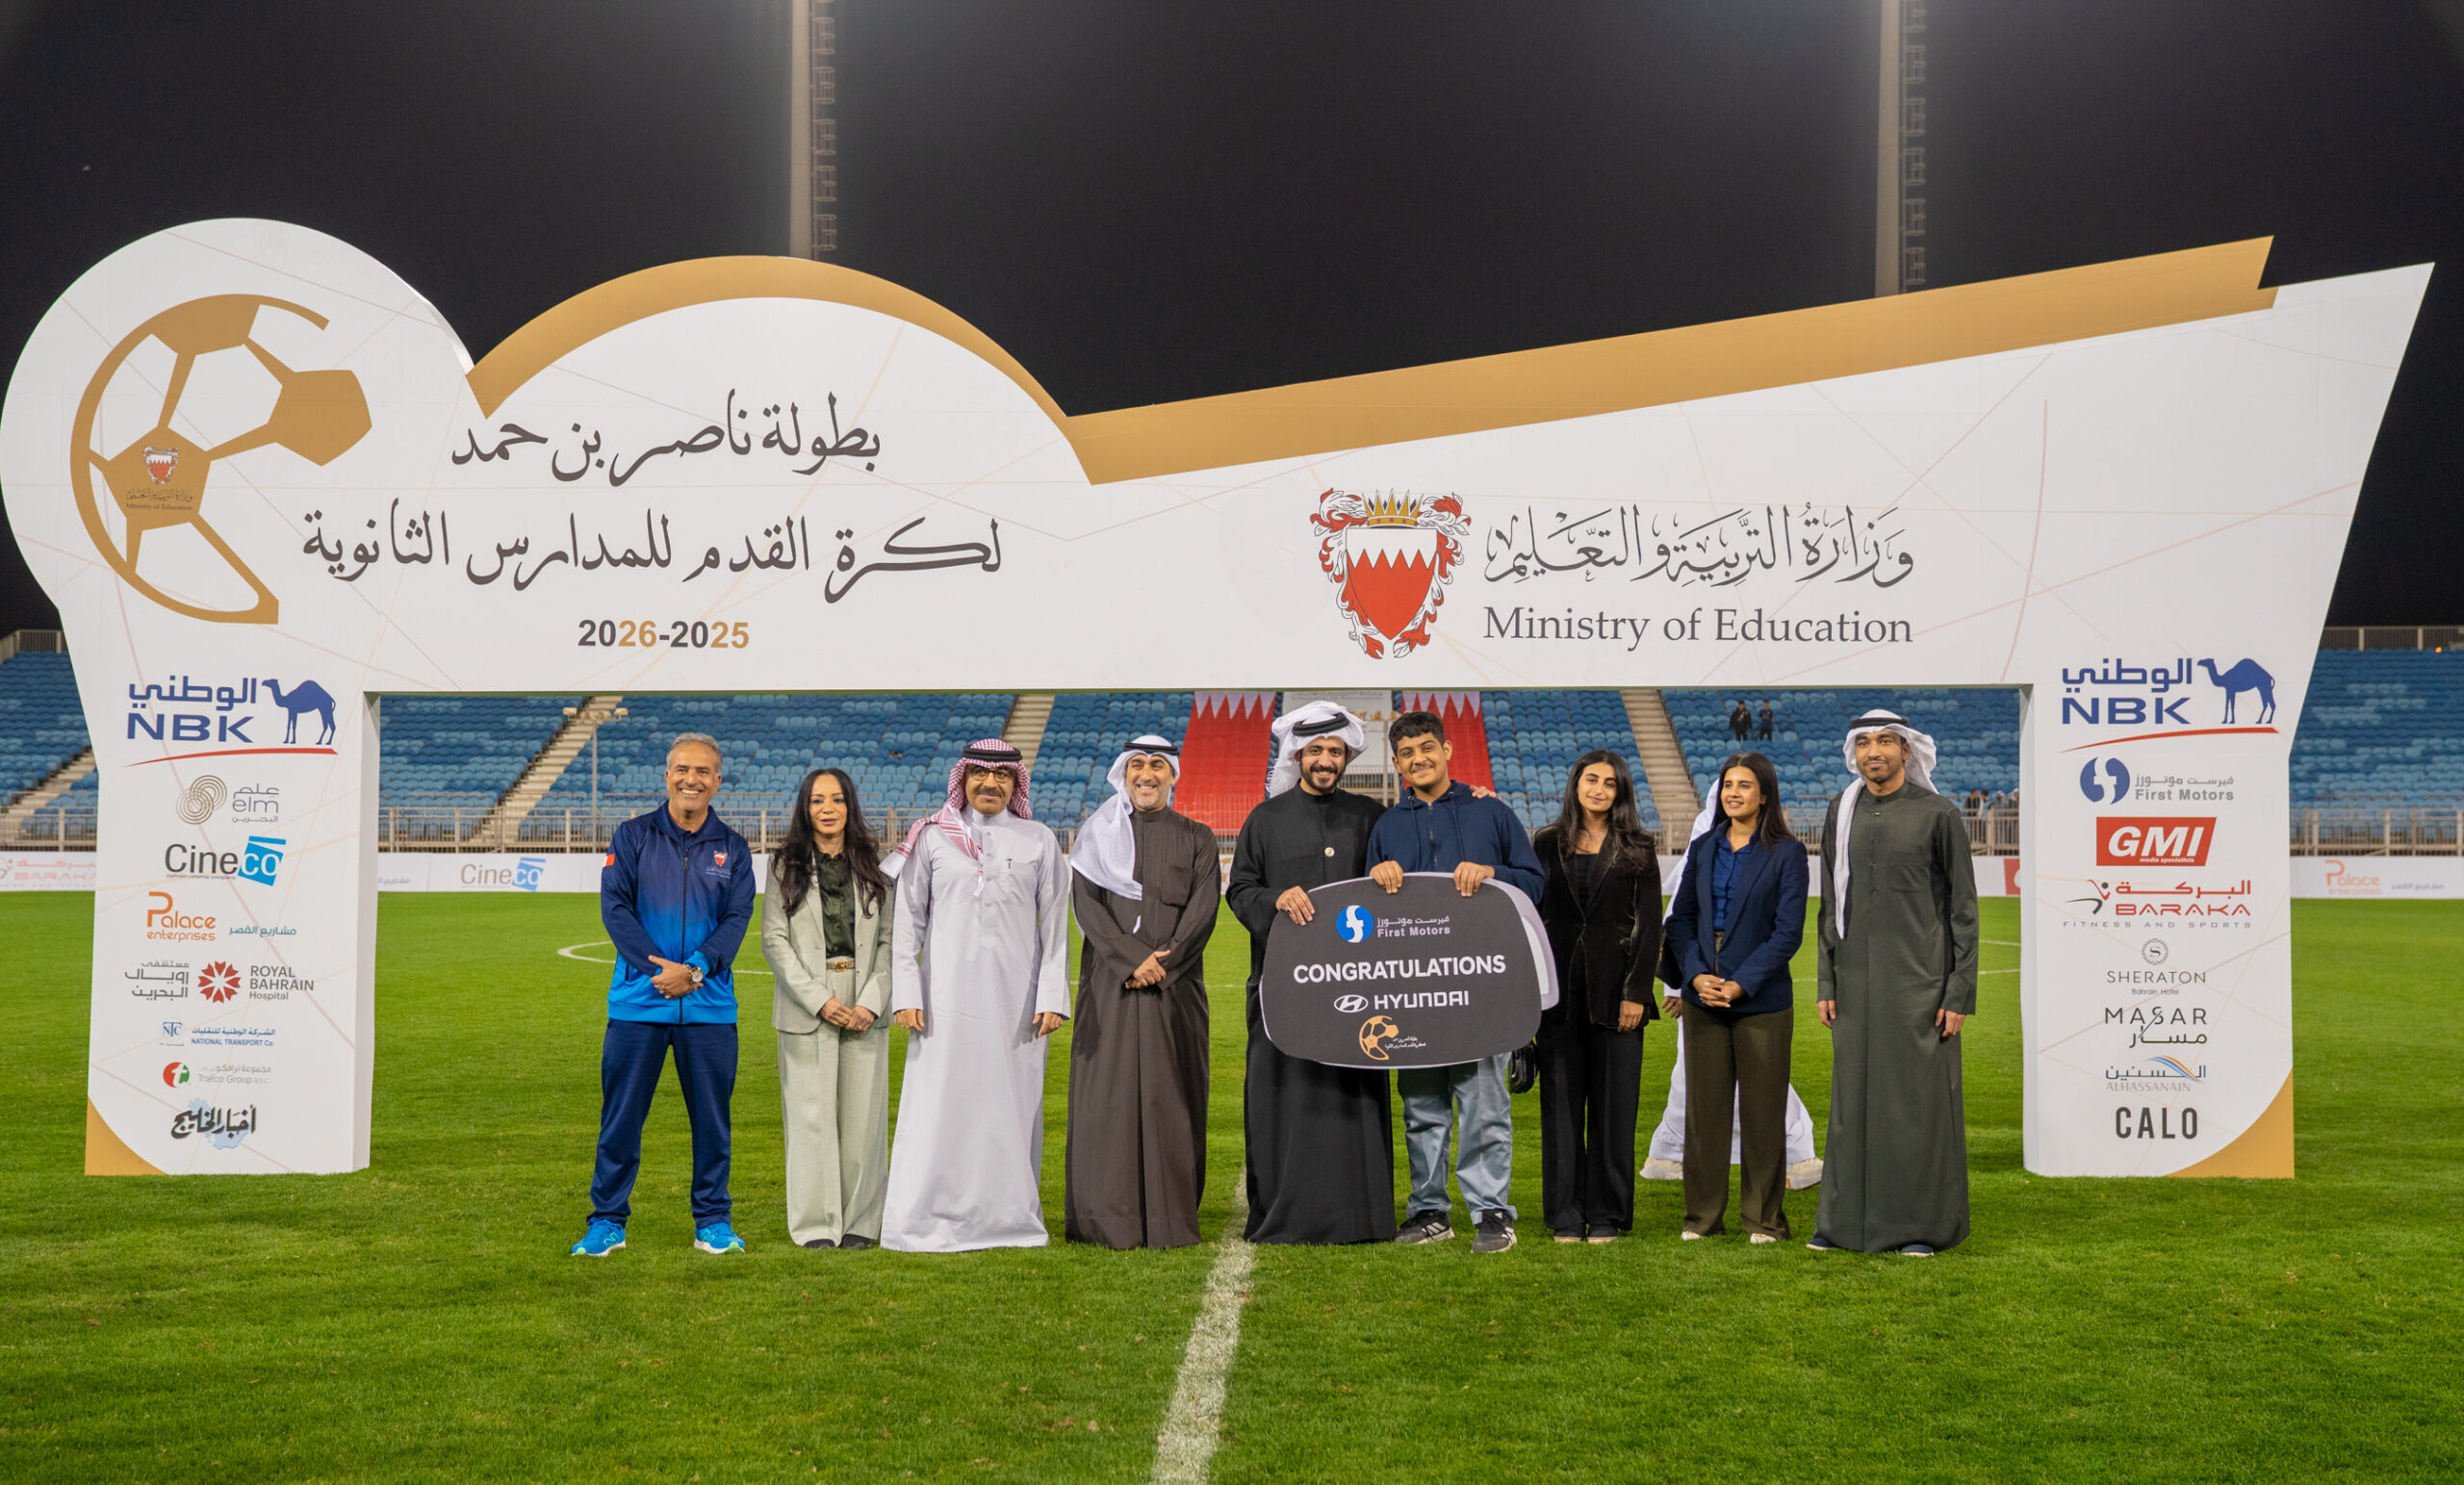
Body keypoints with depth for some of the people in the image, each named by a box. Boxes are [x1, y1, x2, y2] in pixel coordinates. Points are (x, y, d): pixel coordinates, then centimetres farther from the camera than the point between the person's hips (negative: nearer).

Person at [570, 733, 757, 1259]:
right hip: (638, 1000, -1)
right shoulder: (632, 836, 5)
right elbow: (615, 908, -4)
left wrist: (695, 969, -15)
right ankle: (607, 1221, 12)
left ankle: (713, 1222, 17)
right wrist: (661, 968, -14)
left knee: (712, 1116, 6)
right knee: (621, 1115, 2)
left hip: (710, 1004, 1)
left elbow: (737, 919, 0)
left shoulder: (732, 849, 9)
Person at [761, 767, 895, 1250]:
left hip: (865, 1008, 2)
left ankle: (860, 1221, 10)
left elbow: (888, 940, 6)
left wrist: (871, 1002, -8)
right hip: (807, 1007, -1)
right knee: (812, 1112, -2)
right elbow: (775, 940, -1)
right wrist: (820, 1000, -11)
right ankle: (817, 1223, 5)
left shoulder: (872, 867, 9)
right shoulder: (786, 866, 5)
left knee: (862, 1113, 2)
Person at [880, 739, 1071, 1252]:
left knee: (1012, 1101, 3)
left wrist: (1053, 996, -1)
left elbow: (1056, 925, 7)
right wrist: (905, 994, -1)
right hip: (948, 993, -1)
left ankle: (1010, 1218, 11)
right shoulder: (932, 838, 7)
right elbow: (907, 921, 7)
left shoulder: (1039, 841, 8)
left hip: (1014, 995, 1)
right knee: (939, 1103, -3)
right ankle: (923, 1221, 2)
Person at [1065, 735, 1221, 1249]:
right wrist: (1134, 958, -14)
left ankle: (1170, 1218, 2)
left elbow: (1204, 907, -1)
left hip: (1175, 989, 0)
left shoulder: (1196, 838, 10)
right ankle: (1107, 1220, 1)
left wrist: (1162, 963, -13)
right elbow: (1086, 903, -2)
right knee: (1107, 1095, -3)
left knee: (1170, 1097, -1)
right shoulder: (1096, 835, 9)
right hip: (1109, 986, 0)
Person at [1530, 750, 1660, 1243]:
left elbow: (1650, 925, 0)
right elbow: (1533, 915, 9)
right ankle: (1567, 1215, 10)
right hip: (1560, 986, 2)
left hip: (1615, 987, -1)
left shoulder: (1638, 848, 3)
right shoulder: (1548, 843, 8)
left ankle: (1607, 1215, 9)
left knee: (1613, 1102, 1)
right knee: (1561, 1102, 3)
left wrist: (1637, 993, -8)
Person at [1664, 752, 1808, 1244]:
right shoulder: (1702, 849, 10)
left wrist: (1739, 984, -14)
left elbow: (1788, 932, -7)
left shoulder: (1787, 853, -3)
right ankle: (1704, 1216, 15)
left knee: (1762, 1111, 2)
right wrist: (1697, 975, -8)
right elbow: (1681, 918, 9)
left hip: (1761, 1000, -4)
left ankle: (1764, 1218, 12)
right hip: (1703, 998, 4)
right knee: (1704, 1107, 6)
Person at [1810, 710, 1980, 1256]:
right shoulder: (1841, 814, 9)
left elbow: (1964, 908, -3)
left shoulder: (1938, 815, -4)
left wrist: (1960, 994, -9)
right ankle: (1847, 1219, 14)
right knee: (1854, 1096, 6)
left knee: (1920, 1097, -1)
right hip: (1857, 981, 4)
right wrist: (1825, 983, 7)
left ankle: (1925, 1223, 8)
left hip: (1919, 980, -4)